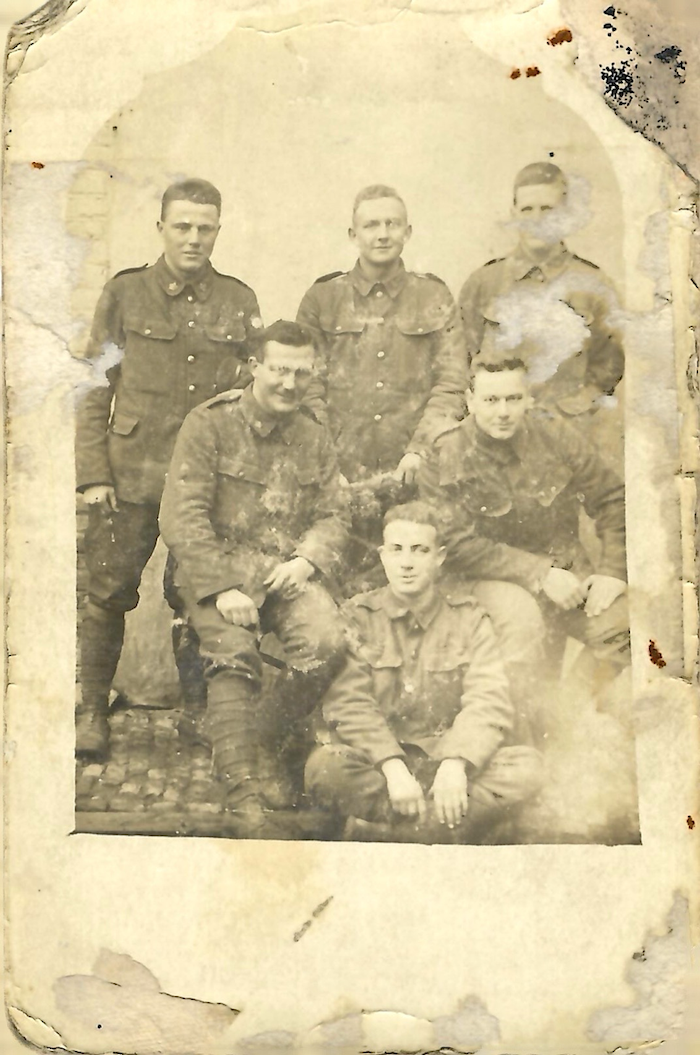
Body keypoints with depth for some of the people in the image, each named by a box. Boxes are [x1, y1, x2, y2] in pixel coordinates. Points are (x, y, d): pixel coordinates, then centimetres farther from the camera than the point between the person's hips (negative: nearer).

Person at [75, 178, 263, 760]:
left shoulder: (239, 302, 8)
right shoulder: (124, 294, 5)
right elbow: (96, 390, 4)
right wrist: (93, 473, -3)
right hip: (130, 476, -1)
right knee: (109, 594, 1)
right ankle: (92, 710, 18)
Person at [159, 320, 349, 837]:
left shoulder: (315, 438, 13)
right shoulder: (209, 424, -2)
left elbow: (333, 516, 11)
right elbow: (182, 518, -9)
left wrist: (306, 561, -12)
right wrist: (222, 587, -18)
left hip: (288, 571, 3)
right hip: (219, 569, -3)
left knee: (328, 642, -23)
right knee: (233, 654, -28)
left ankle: (260, 741, 0)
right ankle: (242, 791, -22)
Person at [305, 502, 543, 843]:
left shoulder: (468, 618, 6)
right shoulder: (359, 617, 3)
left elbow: (487, 702, -7)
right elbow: (348, 703, -10)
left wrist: (456, 763, -25)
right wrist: (393, 766, -25)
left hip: (446, 756, 2)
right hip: (376, 759, -2)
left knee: (527, 768, -24)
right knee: (324, 768, -33)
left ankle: (375, 829, -23)